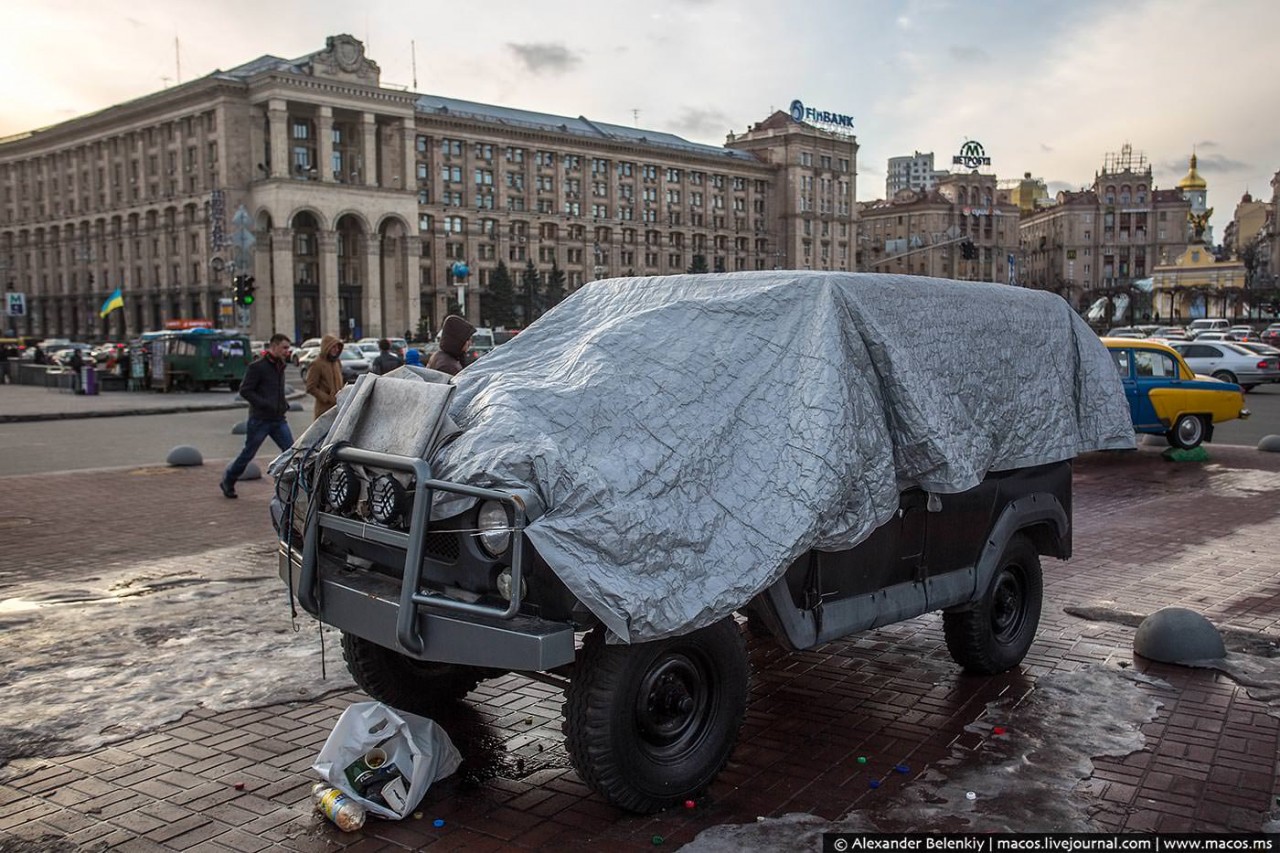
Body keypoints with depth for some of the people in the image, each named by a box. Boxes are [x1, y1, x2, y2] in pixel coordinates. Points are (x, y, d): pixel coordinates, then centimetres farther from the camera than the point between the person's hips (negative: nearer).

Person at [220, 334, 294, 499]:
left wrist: (285, 407, 8)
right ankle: (227, 482, 25)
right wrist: (266, 405, -22)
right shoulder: (257, 366, -12)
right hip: (259, 420, -6)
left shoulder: (280, 366, 12)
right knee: (248, 454, 6)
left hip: (278, 420, 6)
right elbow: (245, 391, -15)